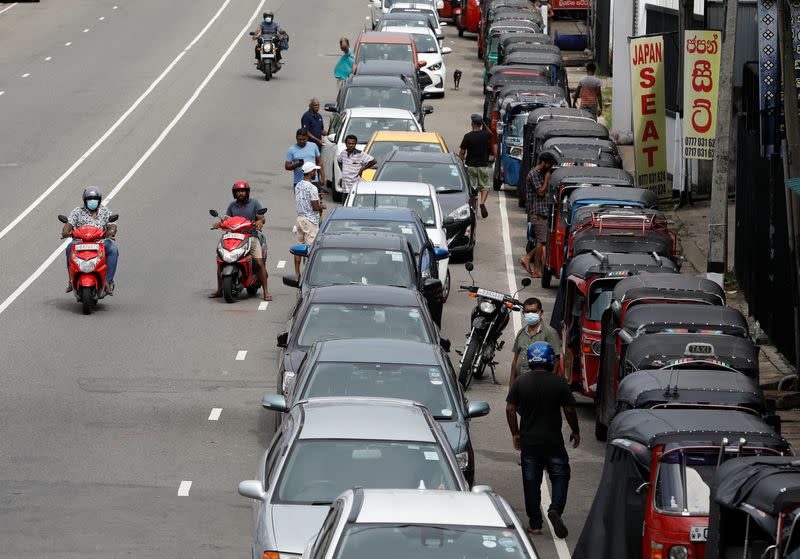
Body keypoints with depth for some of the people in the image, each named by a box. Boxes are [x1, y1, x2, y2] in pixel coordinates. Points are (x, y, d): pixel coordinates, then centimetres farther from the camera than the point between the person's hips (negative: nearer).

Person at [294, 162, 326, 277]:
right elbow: (315, 207, -20)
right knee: (311, 247, -4)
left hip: (300, 218, 8)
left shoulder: (298, 186, 6)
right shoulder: (312, 188, -19)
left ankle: (297, 273, 16)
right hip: (310, 220, -8)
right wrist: (323, 206, 1)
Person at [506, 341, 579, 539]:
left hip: (529, 441, 2)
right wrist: (575, 431, 11)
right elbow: (569, 410, -4)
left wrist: (515, 433, 8)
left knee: (531, 481, 8)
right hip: (553, 440, -2)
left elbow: (510, 409, -2)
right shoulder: (558, 383, -8)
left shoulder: (520, 382, -2)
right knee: (560, 476, 10)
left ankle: (535, 523, 9)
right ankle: (555, 509, -13)